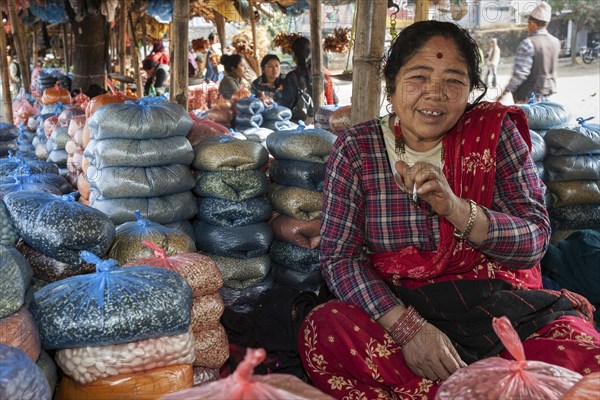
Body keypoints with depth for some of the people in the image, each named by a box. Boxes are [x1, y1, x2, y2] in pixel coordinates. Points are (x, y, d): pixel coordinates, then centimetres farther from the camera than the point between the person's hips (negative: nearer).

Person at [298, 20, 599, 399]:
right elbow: (339, 257, -7)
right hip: (397, 308, 0)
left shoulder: (496, 131, -1)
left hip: (501, 305, 1)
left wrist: (454, 207, -25)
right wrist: (408, 327, -22)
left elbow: (535, 242, -6)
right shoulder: (355, 149, -2)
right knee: (322, 332, -29)